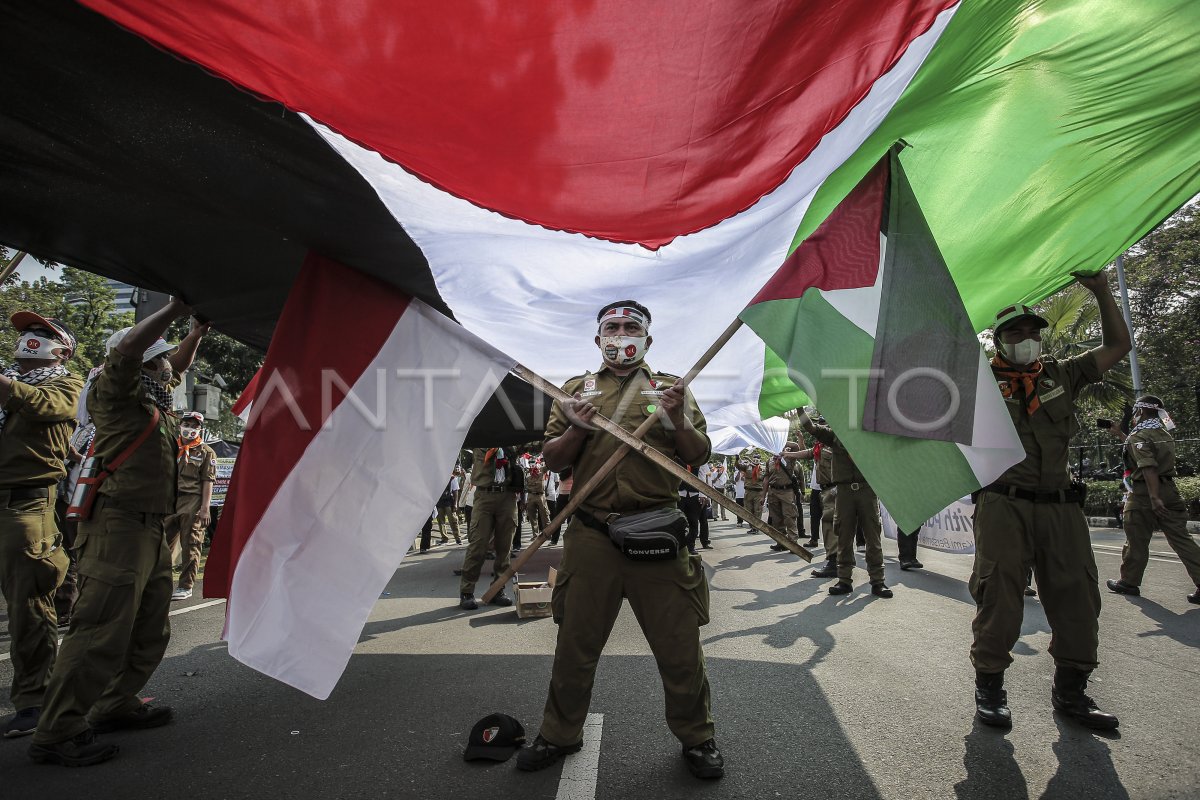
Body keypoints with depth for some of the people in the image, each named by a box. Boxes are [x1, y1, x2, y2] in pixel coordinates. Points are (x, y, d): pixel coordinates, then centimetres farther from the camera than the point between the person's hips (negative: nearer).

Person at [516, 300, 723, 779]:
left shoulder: (671, 387, 11)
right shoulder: (576, 390, 13)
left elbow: (699, 457, 6)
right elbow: (551, 460, 10)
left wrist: (679, 422, -13)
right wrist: (576, 430, -9)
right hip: (590, 535, 1)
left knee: (679, 643, 7)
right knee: (576, 642, 13)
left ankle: (696, 738, 31)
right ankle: (559, 735, 35)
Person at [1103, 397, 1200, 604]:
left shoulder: (1138, 436, -13)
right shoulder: (1164, 433, 12)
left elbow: (1149, 468, -24)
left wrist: (1154, 498, -28)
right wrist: (1119, 435, 33)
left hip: (1144, 493, -7)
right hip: (1169, 490, 7)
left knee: (1136, 542, 5)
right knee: (1181, 539, 6)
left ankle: (1129, 582, 16)